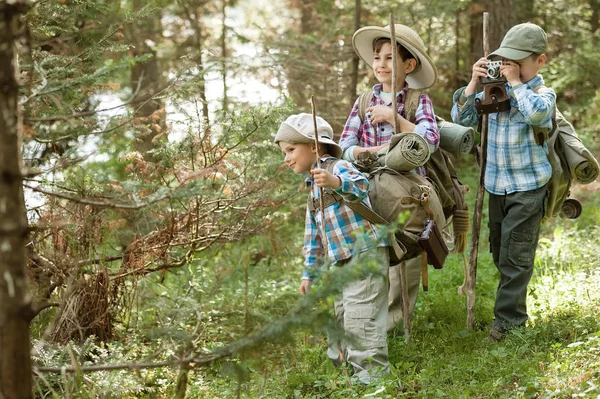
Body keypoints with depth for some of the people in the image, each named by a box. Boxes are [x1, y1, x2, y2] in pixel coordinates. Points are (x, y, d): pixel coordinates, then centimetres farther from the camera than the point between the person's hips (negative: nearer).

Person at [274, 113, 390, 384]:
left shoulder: (338, 167, -10)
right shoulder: (313, 187, 20)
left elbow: (360, 185, -35)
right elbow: (313, 235, 25)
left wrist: (336, 182, -56)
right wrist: (309, 273, 24)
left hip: (365, 254, -10)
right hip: (342, 263, 10)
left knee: (360, 319, -13)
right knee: (343, 319, 18)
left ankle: (373, 375, -9)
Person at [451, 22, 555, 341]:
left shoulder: (543, 94, -9)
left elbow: (536, 112, -33)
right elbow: (461, 119, 2)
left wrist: (516, 82, -23)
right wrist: (473, 83, -9)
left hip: (528, 186, -6)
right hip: (496, 184, 6)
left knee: (515, 255, -4)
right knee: (499, 252, 16)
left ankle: (507, 318, 3)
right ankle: (516, 310, 31)